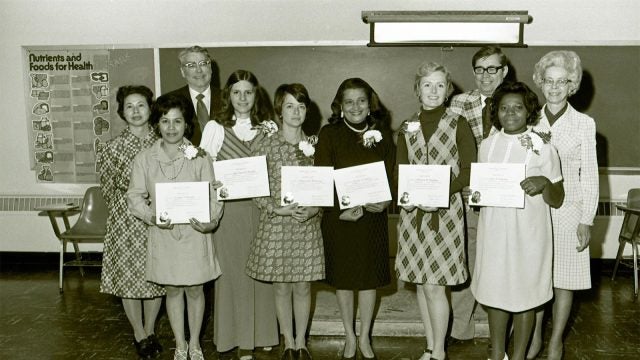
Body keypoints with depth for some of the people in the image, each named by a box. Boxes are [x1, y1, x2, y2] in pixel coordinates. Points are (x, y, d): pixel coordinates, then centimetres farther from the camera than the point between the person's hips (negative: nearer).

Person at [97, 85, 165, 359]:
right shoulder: (112, 148, -4)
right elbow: (108, 190, 2)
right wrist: (133, 206, -4)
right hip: (127, 225, -2)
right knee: (129, 277, 7)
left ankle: (150, 330, 29)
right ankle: (139, 334, 25)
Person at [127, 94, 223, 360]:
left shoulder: (199, 158, -4)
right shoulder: (144, 159, 0)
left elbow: (213, 195, -7)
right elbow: (135, 196, -1)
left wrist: (211, 221, -24)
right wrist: (152, 216, -19)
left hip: (194, 232, -1)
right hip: (163, 234, 1)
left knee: (194, 288, 9)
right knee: (173, 289, 12)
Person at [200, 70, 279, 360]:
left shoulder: (268, 128, 7)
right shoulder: (214, 128, 3)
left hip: (260, 207, 1)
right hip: (228, 208, -1)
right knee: (232, 270, 2)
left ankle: (261, 333, 22)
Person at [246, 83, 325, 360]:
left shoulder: (314, 145, 3)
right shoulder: (266, 147, -4)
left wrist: (314, 209, -11)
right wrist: (278, 209, -16)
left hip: (308, 226, 1)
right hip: (276, 226, -1)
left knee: (303, 287, 9)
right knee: (281, 287, 8)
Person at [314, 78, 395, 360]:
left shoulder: (382, 132, 3)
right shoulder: (329, 134, -5)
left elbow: (390, 173, 2)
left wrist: (381, 201, -16)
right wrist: (342, 209, -20)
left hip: (373, 217, 2)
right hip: (339, 217, -2)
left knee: (369, 276, 10)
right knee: (343, 276, 10)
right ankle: (349, 337, 29)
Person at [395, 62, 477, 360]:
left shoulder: (458, 124, -1)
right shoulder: (408, 127, 10)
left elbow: (468, 171, -4)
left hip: (446, 211, -4)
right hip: (413, 212, 4)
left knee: (434, 286, -5)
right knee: (421, 284, 9)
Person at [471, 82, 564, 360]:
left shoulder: (542, 148, -6)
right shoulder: (487, 145, 5)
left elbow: (557, 201, -3)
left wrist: (544, 183, -23)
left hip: (528, 234, -3)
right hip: (493, 231, 3)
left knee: (524, 295, 8)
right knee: (494, 292, 12)